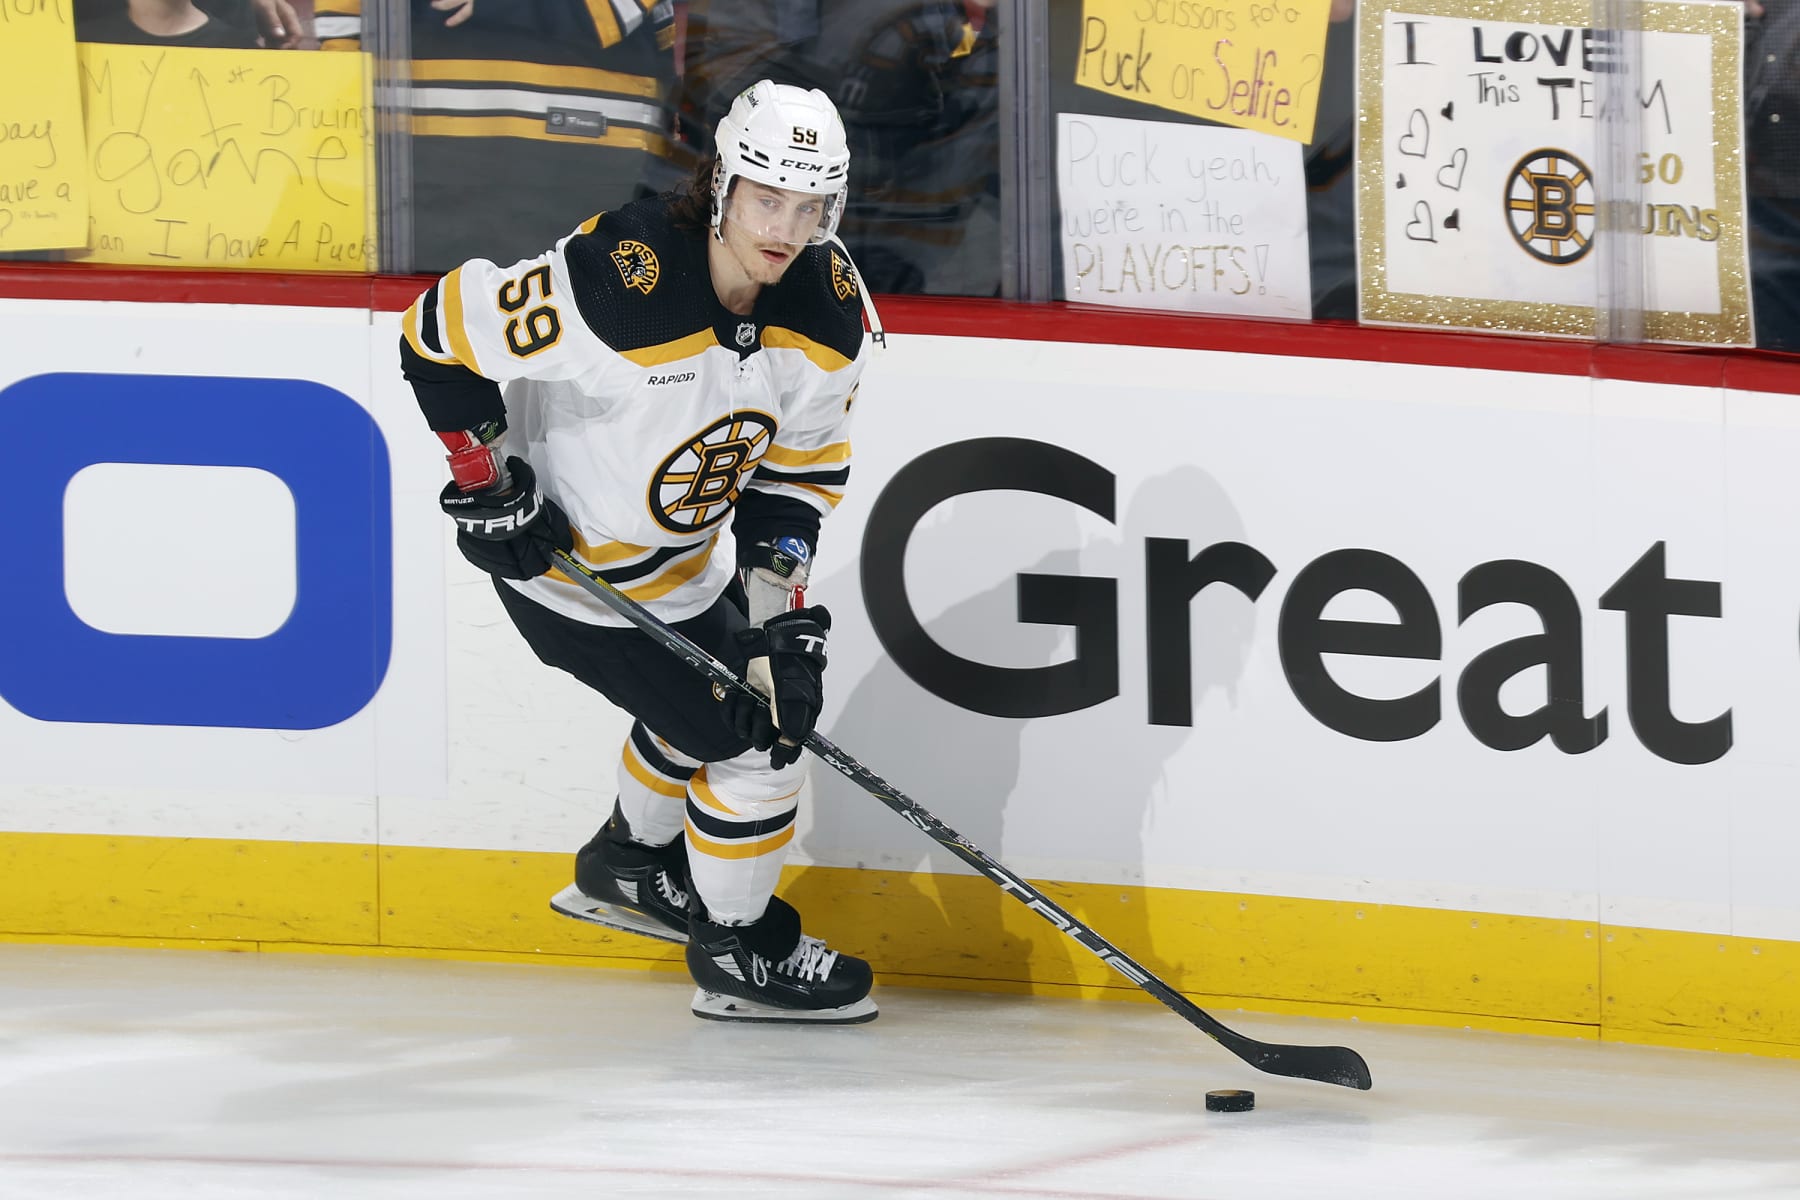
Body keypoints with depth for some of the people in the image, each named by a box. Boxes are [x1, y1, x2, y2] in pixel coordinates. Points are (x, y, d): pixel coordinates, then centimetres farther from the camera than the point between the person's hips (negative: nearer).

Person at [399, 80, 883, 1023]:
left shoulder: (830, 308, -14)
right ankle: (735, 953, 15)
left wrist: (773, 591, -8)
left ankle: (628, 865, 52)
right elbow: (441, 335, -24)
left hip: (679, 550, 8)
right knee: (755, 735, -6)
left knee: (755, 684, 27)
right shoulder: (617, 283, -35)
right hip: (566, 557, -8)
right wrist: (488, 482, -19)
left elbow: (803, 458, 0)